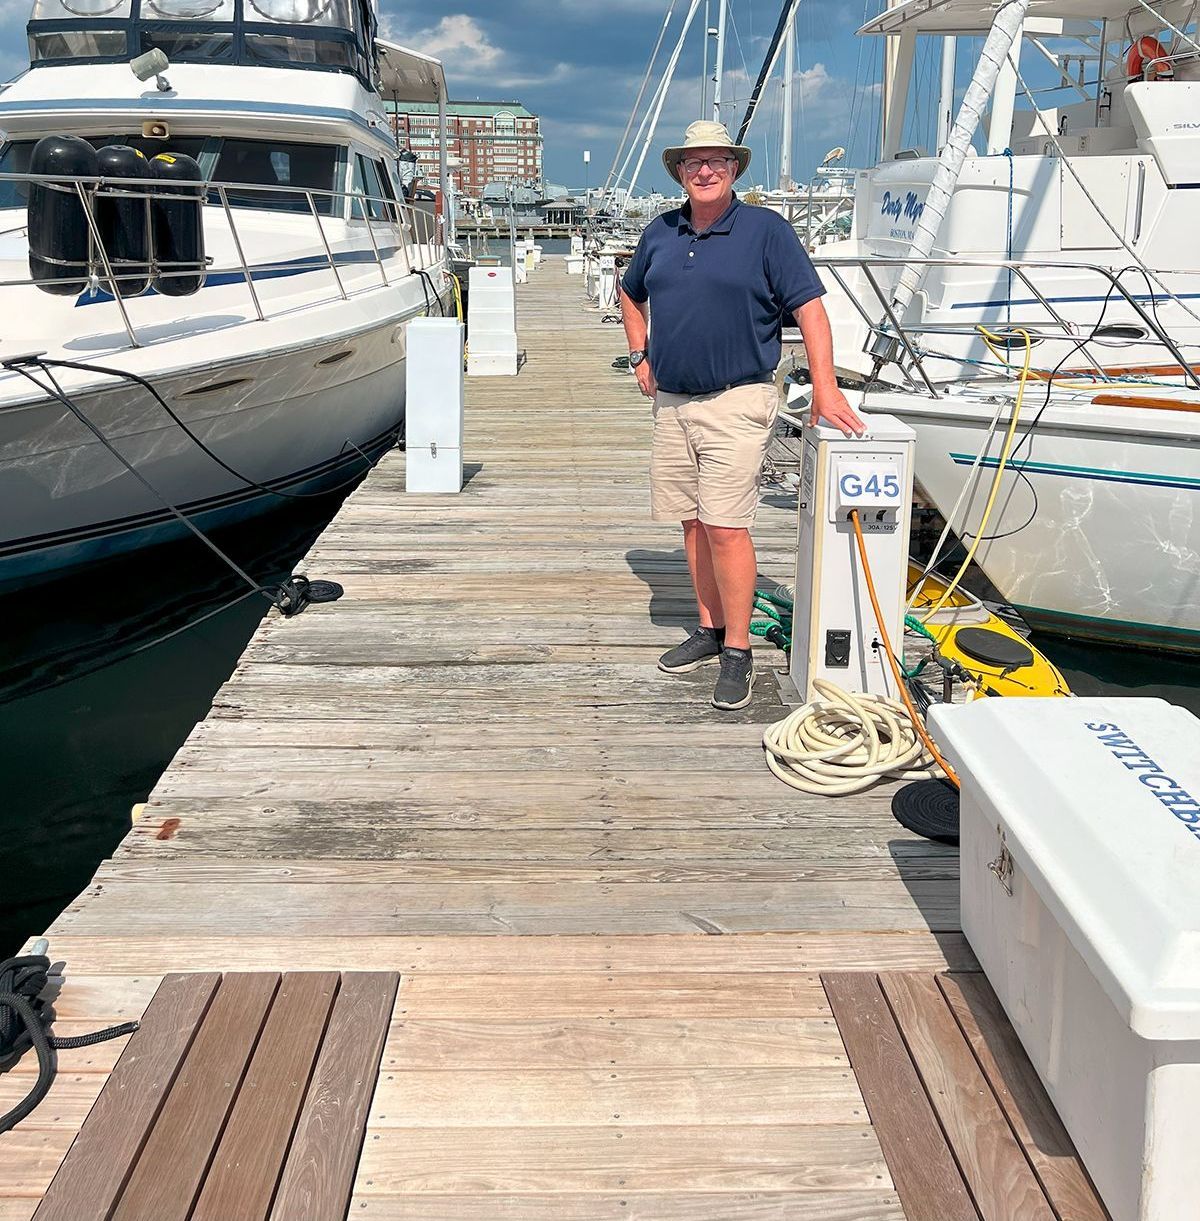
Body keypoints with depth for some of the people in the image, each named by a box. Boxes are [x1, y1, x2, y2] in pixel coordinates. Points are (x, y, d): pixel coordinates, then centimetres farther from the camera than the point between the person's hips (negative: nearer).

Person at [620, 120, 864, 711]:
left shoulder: (766, 230, -4)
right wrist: (641, 357, 16)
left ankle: (738, 651, -1)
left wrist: (825, 387, -19)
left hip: (737, 402, -6)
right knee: (693, 522, 11)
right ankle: (710, 629, 24)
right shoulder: (661, 233, 11)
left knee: (726, 526, -10)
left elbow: (809, 307, -9)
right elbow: (631, 295, 29)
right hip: (671, 400, 6)